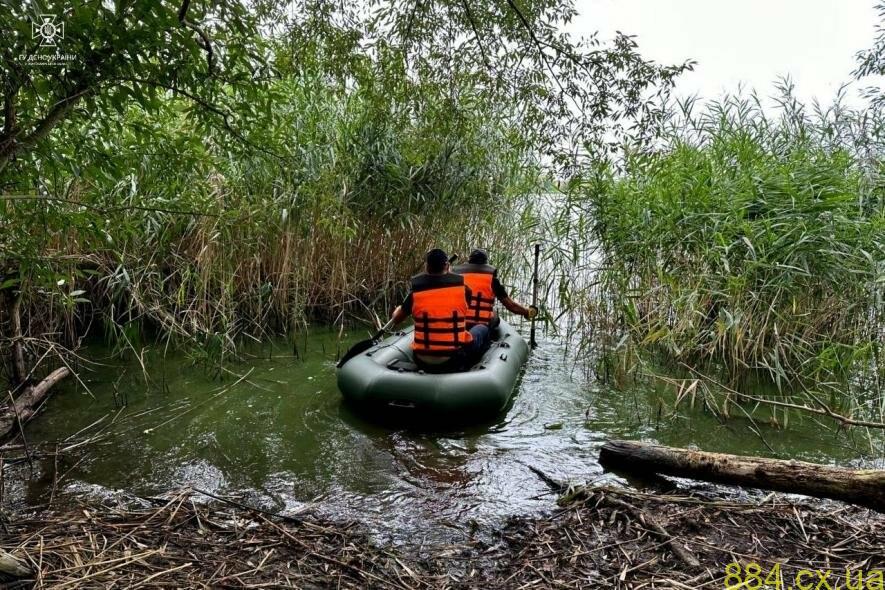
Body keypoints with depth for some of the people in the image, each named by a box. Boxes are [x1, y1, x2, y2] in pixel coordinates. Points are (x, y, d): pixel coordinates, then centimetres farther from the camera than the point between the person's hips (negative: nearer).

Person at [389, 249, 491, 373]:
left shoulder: (415, 294, -7)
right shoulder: (462, 288, -8)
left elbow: (396, 320, 7)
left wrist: (398, 309, 31)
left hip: (423, 363, 3)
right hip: (455, 361, -2)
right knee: (482, 328, 24)